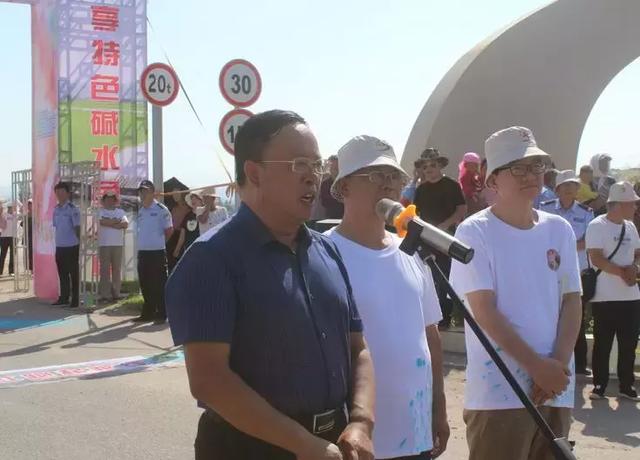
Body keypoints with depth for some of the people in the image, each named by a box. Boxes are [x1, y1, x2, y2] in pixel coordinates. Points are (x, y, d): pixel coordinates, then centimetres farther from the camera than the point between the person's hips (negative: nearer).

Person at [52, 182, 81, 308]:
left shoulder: (73, 209, -11)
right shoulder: (56, 209, 9)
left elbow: (77, 227, -10)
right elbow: (56, 227, 16)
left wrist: (80, 242, -11)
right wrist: (58, 240, 15)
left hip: (71, 246, -6)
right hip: (59, 246, 6)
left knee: (73, 273, 0)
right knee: (62, 273, 12)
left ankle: (75, 300, 5)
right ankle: (64, 297, 21)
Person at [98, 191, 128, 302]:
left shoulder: (120, 212, 13)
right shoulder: (100, 212, 7)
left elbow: (125, 224, -3)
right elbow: (102, 222, -13)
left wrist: (110, 224, -10)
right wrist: (117, 221, -5)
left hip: (118, 244, 2)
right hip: (104, 244, -2)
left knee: (117, 269, 2)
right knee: (105, 270, -3)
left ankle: (116, 293, 7)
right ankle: (105, 294, -2)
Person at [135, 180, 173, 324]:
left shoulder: (161, 210, -8)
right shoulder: (140, 211, 11)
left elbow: (169, 231, -2)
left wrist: (158, 242, 8)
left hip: (157, 252, -6)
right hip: (142, 252, 6)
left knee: (159, 284, -2)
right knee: (145, 284, 11)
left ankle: (161, 314, 4)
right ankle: (148, 313, 19)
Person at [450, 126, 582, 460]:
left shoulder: (559, 229, 8)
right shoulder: (474, 232, -7)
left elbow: (571, 302, 7)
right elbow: (484, 311, -12)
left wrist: (558, 365, -7)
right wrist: (536, 366, -15)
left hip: (556, 388, 5)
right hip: (498, 392, -5)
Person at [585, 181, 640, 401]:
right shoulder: (597, 225, -9)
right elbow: (597, 259, -16)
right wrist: (622, 272, -18)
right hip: (605, 297, -6)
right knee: (603, 344, 2)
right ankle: (599, 385, 12)